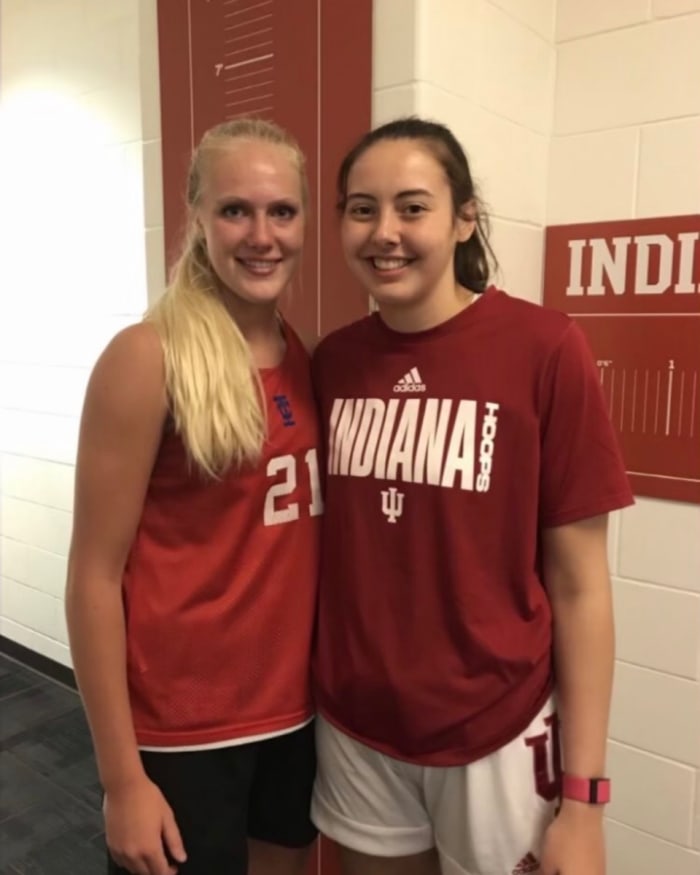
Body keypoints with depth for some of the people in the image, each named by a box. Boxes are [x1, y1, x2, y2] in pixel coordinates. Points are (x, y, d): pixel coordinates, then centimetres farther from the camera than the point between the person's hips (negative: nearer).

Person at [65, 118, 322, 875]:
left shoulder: (306, 356, 1)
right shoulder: (148, 357, -16)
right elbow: (95, 575, -14)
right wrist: (122, 778, -12)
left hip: (294, 706, 6)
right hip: (180, 725, -5)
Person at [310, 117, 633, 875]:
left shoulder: (543, 349, -15)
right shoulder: (332, 361, -3)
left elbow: (579, 586, -11)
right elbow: (330, 547, 6)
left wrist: (582, 796, -8)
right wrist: (319, 691, 9)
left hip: (497, 733, -3)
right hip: (354, 731, 4)